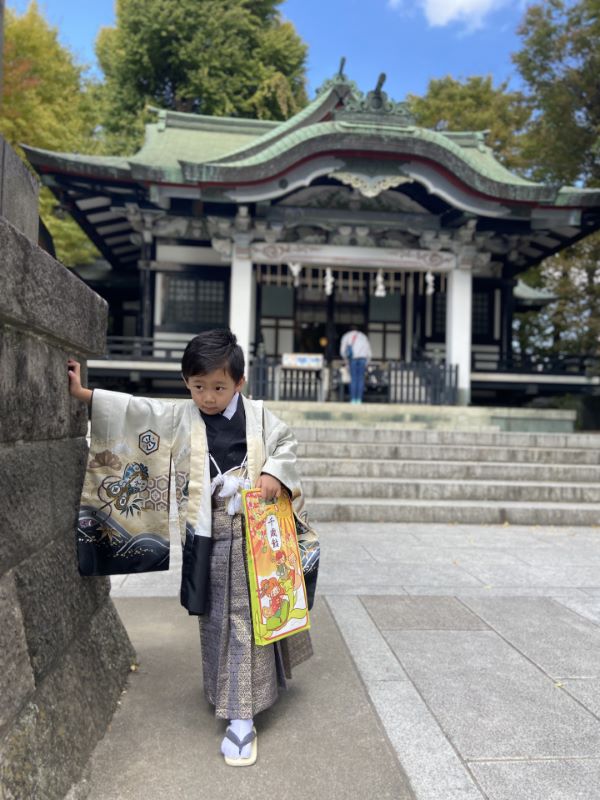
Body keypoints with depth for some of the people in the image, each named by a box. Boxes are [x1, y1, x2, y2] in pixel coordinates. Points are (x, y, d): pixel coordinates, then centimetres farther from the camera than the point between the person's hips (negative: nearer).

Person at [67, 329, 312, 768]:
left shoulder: (259, 416, 0)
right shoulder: (178, 417, 1)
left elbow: (286, 444, 8)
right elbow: (134, 411, 1)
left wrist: (277, 474, -10)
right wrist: (84, 394, 0)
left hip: (251, 537, -1)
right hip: (206, 541, 2)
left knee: (246, 619, 4)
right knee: (216, 621, 14)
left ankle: (242, 714, 13)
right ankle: (227, 691, 36)